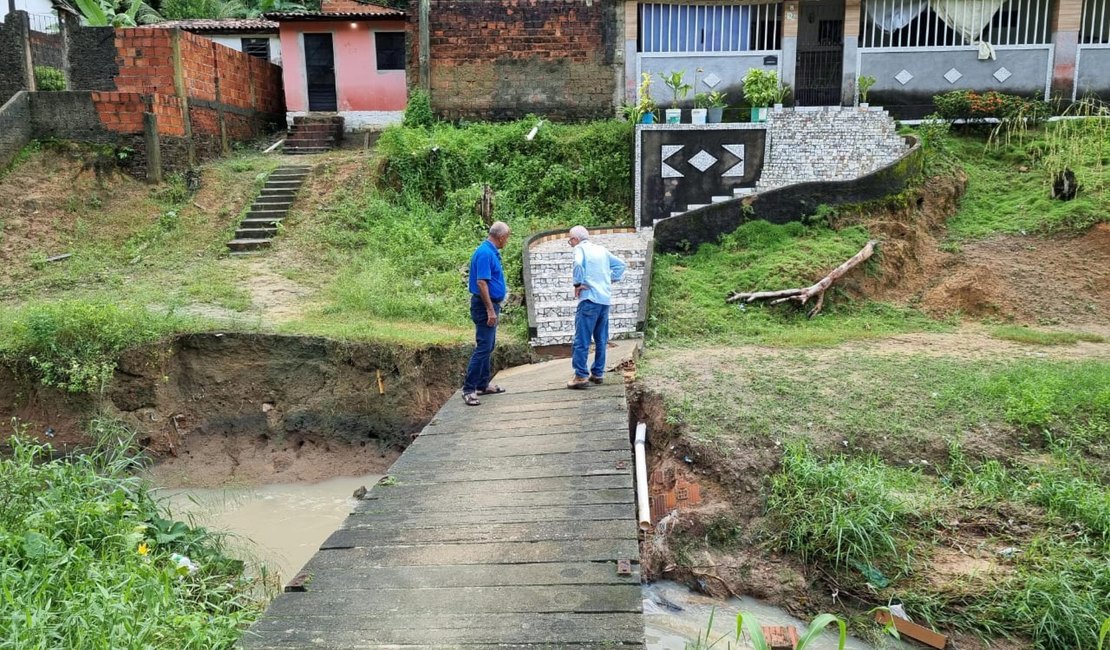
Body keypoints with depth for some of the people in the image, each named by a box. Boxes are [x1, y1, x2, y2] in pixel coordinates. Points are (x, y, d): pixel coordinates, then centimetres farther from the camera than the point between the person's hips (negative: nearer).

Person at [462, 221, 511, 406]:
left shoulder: (492, 252, 12)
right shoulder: (485, 253, -19)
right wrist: (490, 310, -24)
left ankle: (483, 384, 24)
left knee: (488, 347, 15)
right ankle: (468, 389, -8)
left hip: (491, 304, 11)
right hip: (485, 306, -11)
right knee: (483, 348, -11)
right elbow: (481, 282, -24)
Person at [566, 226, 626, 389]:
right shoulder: (601, 249, 17)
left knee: (582, 340, -6)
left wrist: (577, 284, -13)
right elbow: (621, 265, 21)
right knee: (601, 340, 14)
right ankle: (598, 373, 18)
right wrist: (611, 280, 17)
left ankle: (581, 376, -9)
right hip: (606, 299, 7)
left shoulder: (580, 248, -3)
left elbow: (578, 264, -23)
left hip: (590, 298, -7)